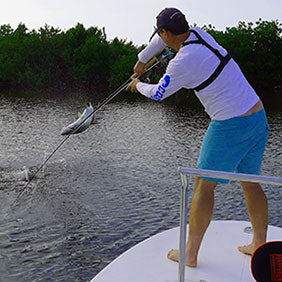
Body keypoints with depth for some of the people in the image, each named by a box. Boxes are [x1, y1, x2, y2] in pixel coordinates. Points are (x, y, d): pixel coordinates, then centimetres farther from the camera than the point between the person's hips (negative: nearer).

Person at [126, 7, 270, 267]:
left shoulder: (182, 62, -17)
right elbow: (161, 39, 27)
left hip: (230, 126, -9)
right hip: (258, 117, 9)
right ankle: (260, 245, 31)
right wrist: (141, 61, 42)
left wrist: (138, 85, 22)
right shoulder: (198, 34, 8)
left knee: (204, 185, 2)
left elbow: (158, 94, 0)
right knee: (250, 182, 18)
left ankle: (190, 254, 14)